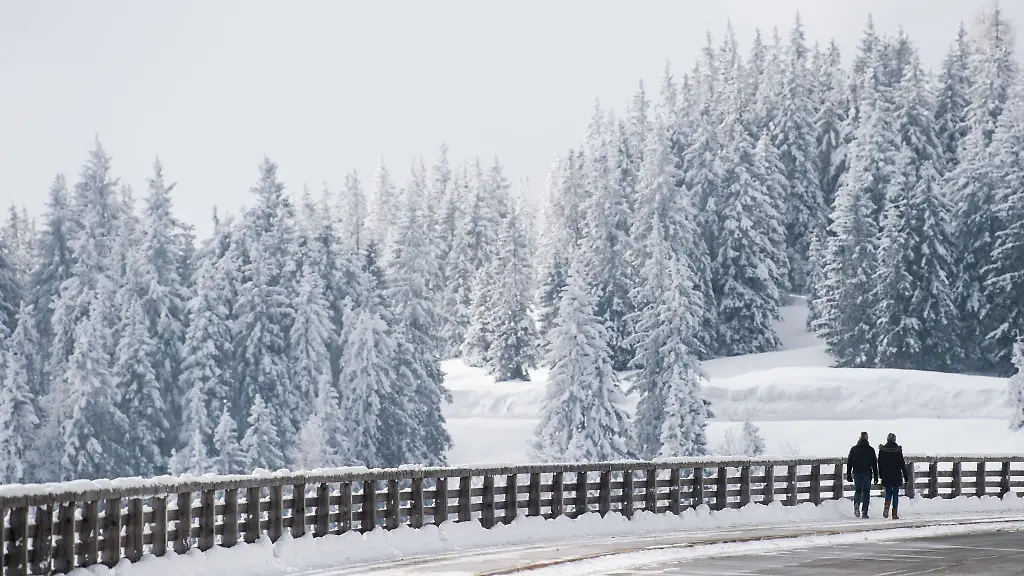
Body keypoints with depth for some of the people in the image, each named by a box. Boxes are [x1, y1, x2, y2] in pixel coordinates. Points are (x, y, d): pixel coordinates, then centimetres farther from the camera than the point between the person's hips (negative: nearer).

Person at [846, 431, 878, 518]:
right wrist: (876, 476, 5)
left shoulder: (854, 449, 4)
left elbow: (849, 463, 5)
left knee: (858, 491, 13)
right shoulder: (871, 450, 0)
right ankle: (864, 512, 1)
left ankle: (856, 504, -17)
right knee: (866, 492, 6)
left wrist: (848, 475, 9)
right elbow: (874, 464, 0)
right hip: (867, 474, -1)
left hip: (857, 473, 1)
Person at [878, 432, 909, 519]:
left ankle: (887, 506, -12)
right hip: (896, 475, -1)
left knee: (888, 492, 15)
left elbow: (880, 463, 3)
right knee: (895, 494, 6)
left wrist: (881, 475, 14)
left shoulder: (882, 450, -2)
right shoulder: (898, 450, -7)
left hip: (886, 476, 1)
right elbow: (902, 464, -5)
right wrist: (906, 476, 1)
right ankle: (895, 514, 5)